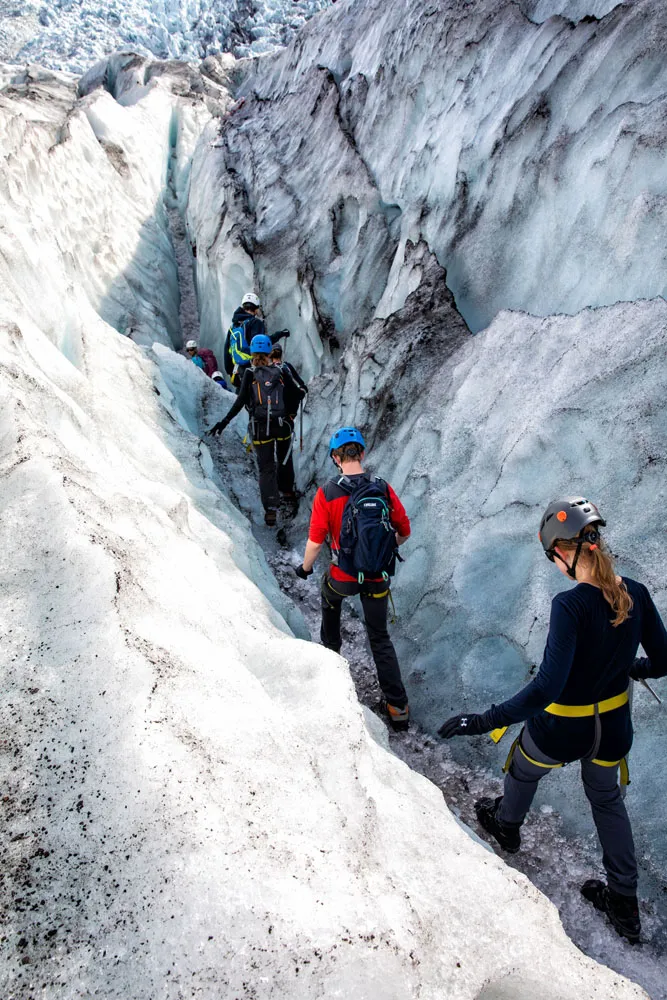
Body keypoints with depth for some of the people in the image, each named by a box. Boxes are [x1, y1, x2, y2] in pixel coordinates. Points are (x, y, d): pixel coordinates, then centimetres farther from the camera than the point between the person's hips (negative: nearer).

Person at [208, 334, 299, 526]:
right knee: (285, 459, 24)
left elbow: (241, 400, -10)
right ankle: (287, 489, 46)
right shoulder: (280, 372, 3)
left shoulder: (250, 373, -3)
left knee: (266, 468, 0)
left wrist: (225, 421, -8)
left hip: (260, 426, -2)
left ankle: (270, 509, -11)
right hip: (282, 424, 2)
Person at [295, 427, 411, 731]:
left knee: (330, 596, 35)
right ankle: (397, 706, 16)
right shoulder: (384, 489, -9)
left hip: (344, 576, -1)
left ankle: (331, 648, 55)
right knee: (380, 638, 18)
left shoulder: (327, 494, -17)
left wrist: (305, 568, 7)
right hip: (378, 578, 2)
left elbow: (315, 542, -13)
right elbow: (404, 532, 1)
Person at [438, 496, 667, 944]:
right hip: (613, 726, 5)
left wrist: (484, 721, -32)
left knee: (523, 771, 30)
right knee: (607, 800, 32)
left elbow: (547, 687, -35)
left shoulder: (571, 605, -32)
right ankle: (624, 904, 43)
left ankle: (506, 824, 60)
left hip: (562, 730, -5)